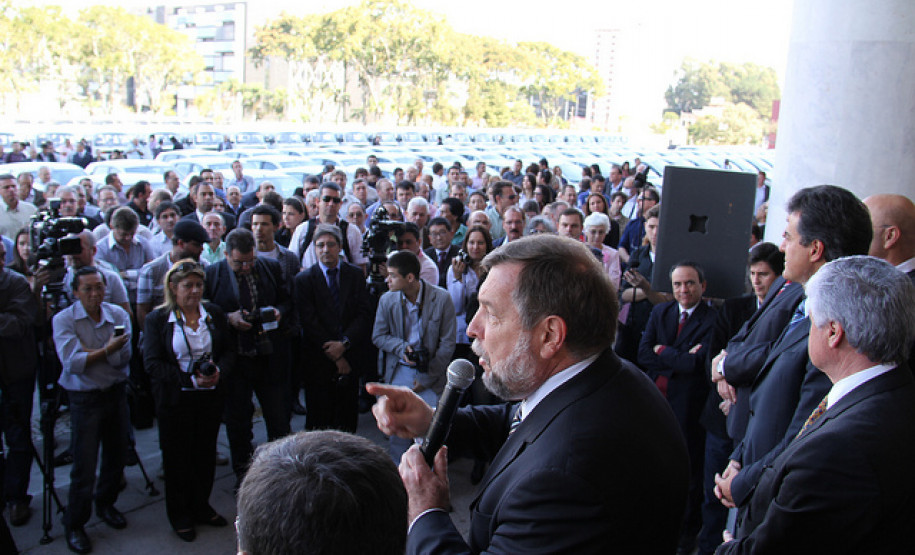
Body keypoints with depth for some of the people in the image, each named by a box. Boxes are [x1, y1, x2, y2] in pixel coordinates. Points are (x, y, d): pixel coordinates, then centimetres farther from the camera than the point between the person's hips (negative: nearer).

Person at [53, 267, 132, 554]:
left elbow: (123, 358, -12)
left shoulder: (118, 315, -1)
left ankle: (105, 503, 38)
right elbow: (72, 363, -20)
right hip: (85, 398, -4)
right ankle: (74, 525, 15)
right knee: (84, 465, -1)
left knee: (116, 455, 14)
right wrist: (106, 350, -19)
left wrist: (87, 350, -19)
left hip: (116, 392, 4)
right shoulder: (63, 320, -9)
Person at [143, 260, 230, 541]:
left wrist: (217, 371, -13)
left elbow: (227, 350, 9)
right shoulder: (157, 319, -5)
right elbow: (153, 364, -11)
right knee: (177, 456, 7)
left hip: (210, 396, 3)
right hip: (175, 400, -3)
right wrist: (191, 379, -19)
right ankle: (180, 515, 24)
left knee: (205, 452, 11)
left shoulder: (214, 314, 5)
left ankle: (201, 506, 31)